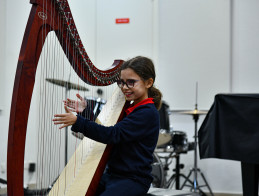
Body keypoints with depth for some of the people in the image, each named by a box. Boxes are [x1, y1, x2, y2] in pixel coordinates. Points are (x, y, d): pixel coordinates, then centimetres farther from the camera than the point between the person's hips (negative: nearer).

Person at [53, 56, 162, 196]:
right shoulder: (128, 108, 13)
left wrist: (78, 122, -29)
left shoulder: (148, 113, -15)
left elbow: (113, 135, -24)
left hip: (134, 180, -8)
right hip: (111, 174, 8)